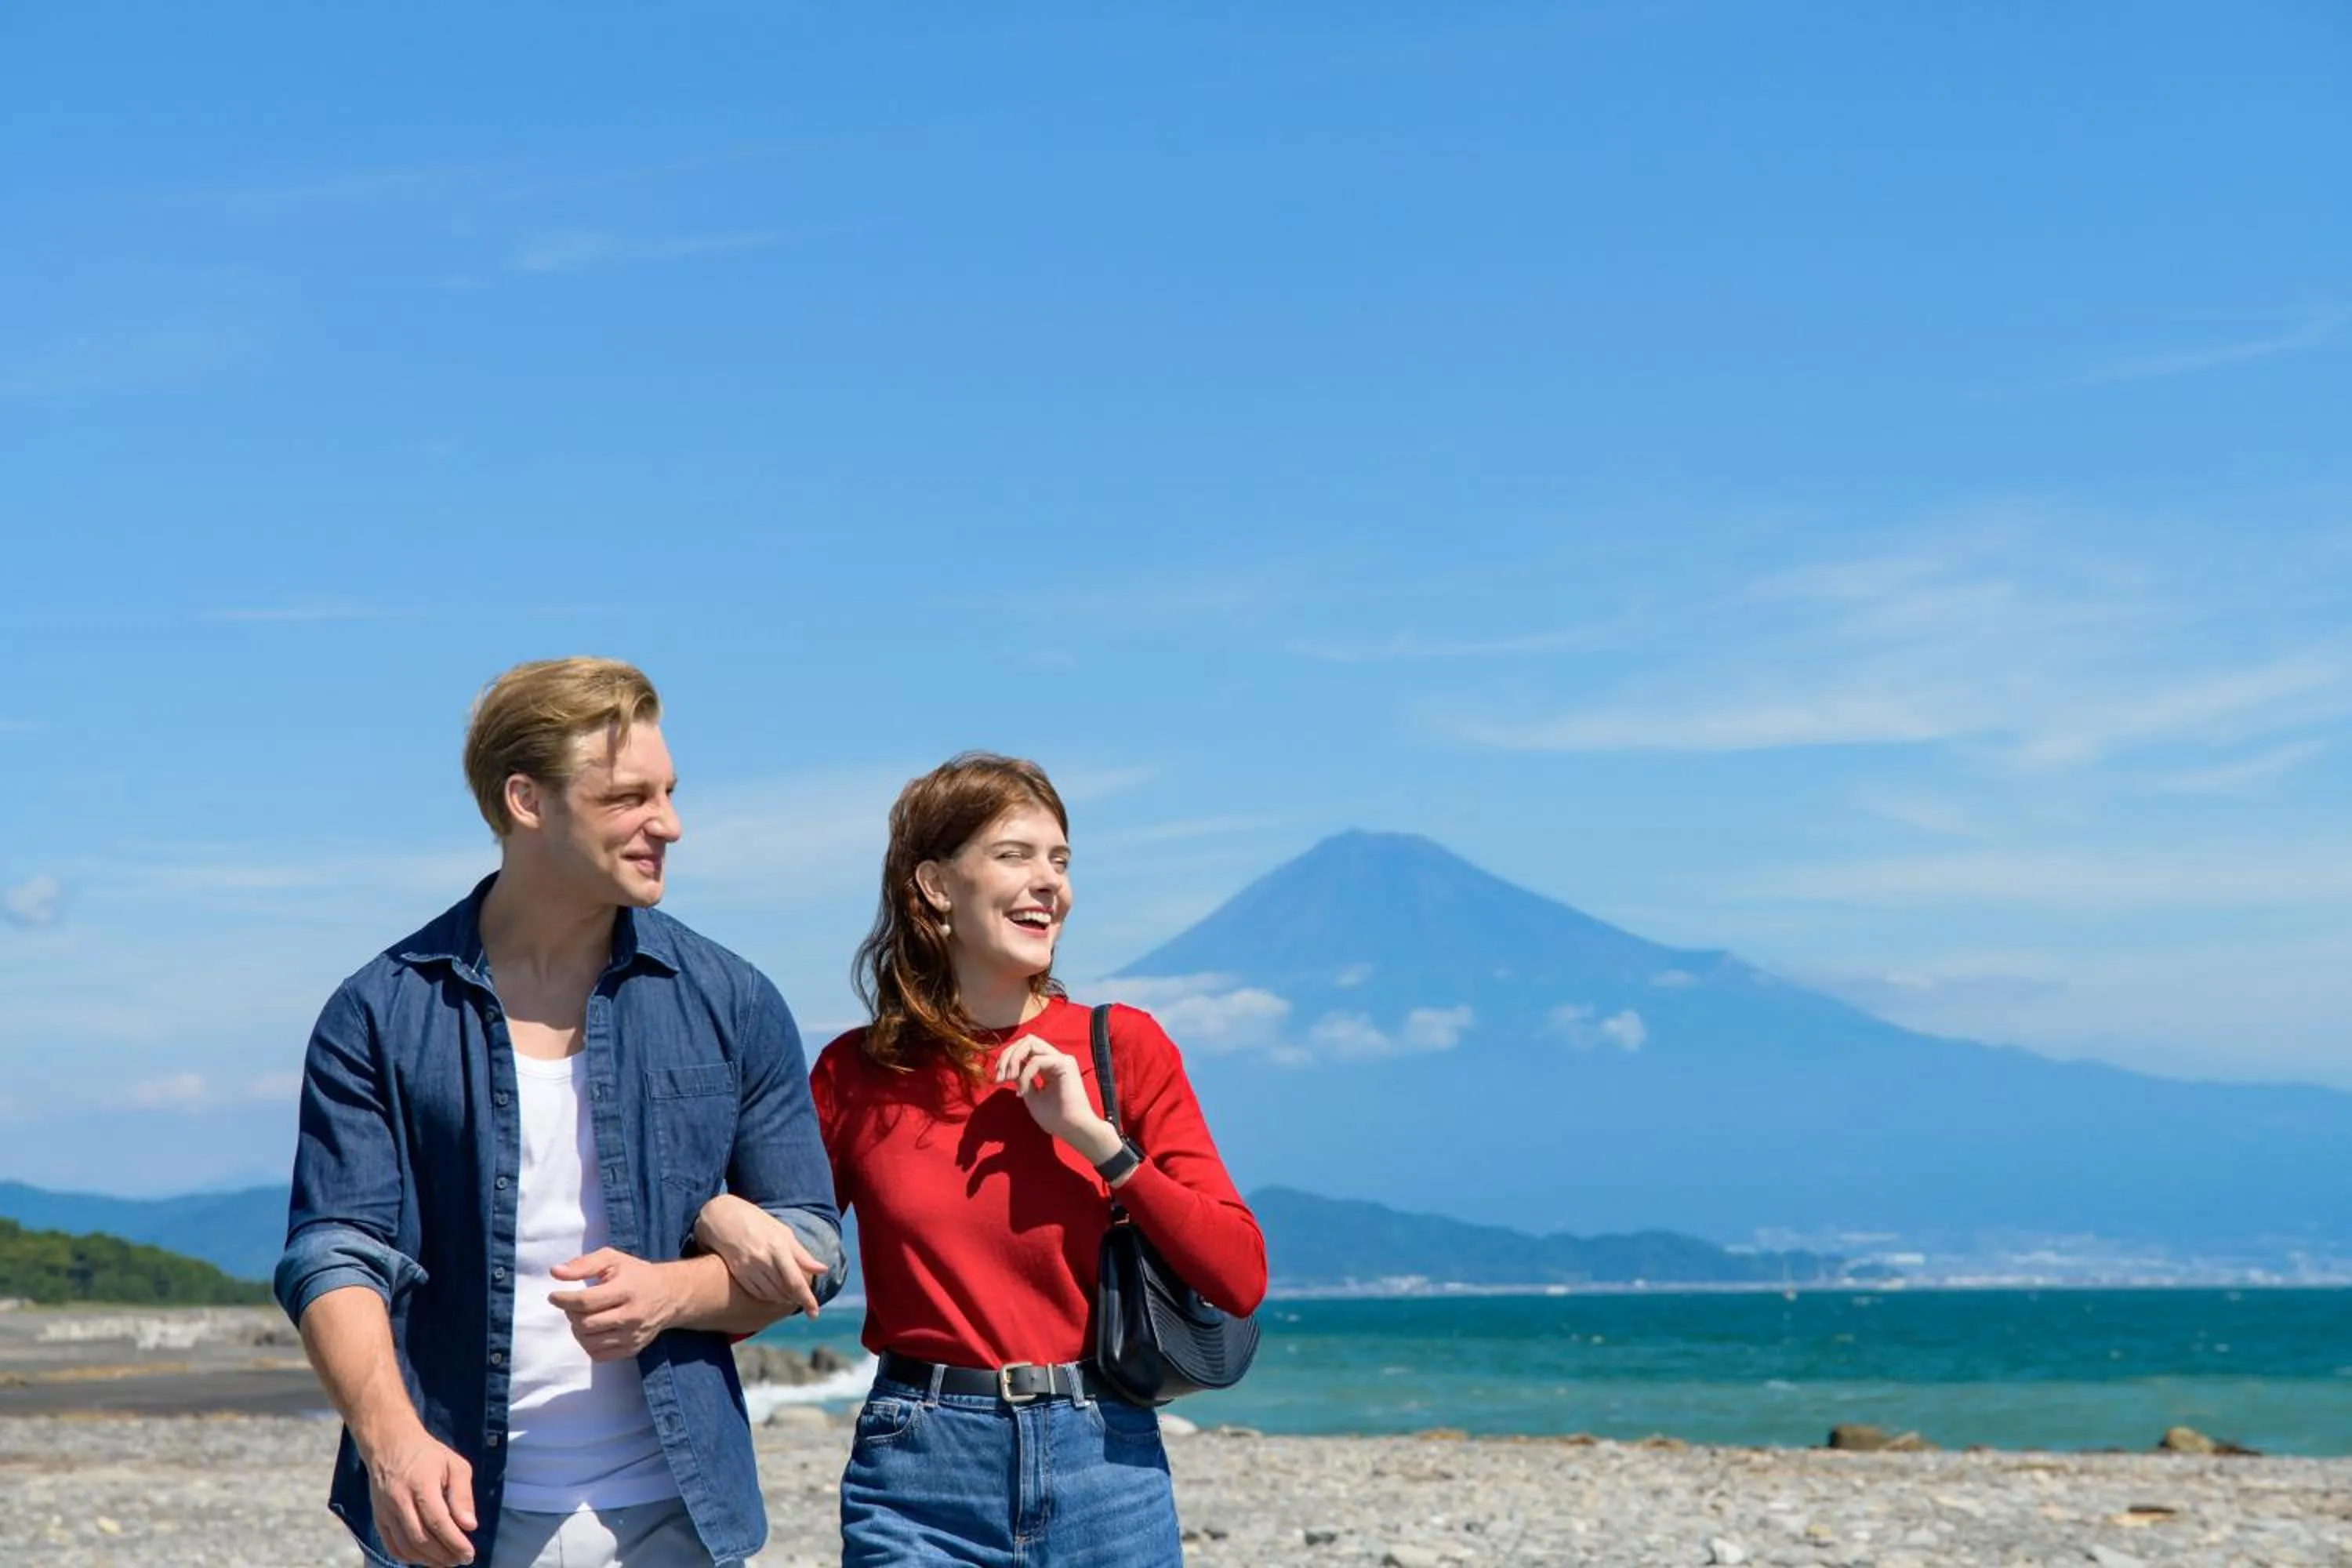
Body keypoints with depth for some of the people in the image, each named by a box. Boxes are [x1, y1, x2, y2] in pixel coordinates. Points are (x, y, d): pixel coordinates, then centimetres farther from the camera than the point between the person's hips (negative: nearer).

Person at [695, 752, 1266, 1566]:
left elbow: (1240, 1277, -4)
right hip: (922, 1476, 0)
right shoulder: (859, 1072, 3)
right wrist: (716, 1214, -12)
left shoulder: (1124, 1047, 1)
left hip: (1104, 1467, 0)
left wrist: (1097, 1137, -12)